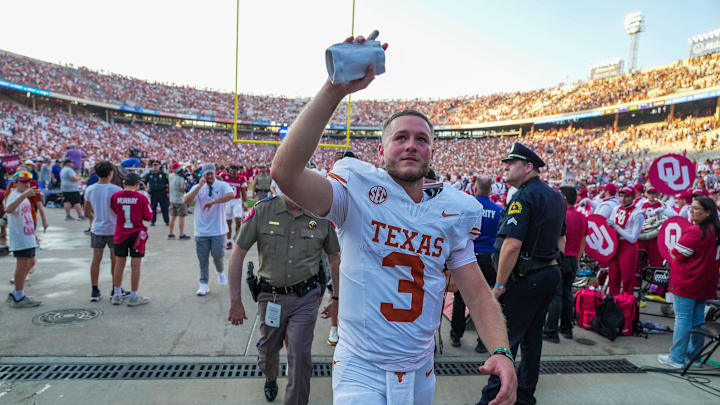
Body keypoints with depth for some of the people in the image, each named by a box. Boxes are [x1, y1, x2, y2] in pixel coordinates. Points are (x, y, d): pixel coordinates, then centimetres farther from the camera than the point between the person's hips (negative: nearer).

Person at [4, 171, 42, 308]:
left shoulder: (24, 197, 17)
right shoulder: (14, 196, -14)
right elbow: (8, 209, -39)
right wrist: (24, 194, -50)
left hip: (28, 237, 10)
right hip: (20, 239, -10)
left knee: (30, 263, 17)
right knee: (22, 265, -7)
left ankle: (15, 294, 28)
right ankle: (19, 298, 1)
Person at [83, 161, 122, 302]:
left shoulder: (90, 190, 0)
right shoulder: (116, 190, -14)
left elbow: (87, 212, 8)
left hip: (97, 229, 4)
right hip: (114, 229, -3)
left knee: (96, 260, 10)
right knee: (115, 260, 8)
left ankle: (94, 291, 14)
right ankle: (116, 290, 17)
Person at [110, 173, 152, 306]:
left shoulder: (115, 196, -5)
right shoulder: (141, 198, -11)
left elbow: (114, 210, 10)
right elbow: (148, 217, -6)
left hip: (120, 234, 3)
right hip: (136, 234, -3)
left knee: (119, 264, 13)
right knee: (135, 265, 3)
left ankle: (117, 295, 22)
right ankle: (134, 297, 10)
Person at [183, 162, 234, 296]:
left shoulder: (222, 185, -1)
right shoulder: (197, 187, 7)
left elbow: (231, 195, -23)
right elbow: (186, 201, -9)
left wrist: (212, 201, -28)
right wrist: (200, 186, -16)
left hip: (218, 230, -2)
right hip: (201, 231, 2)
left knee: (217, 254, -3)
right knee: (203, 259, 5)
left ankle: (220, 272, 29)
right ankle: (204, 284, 15)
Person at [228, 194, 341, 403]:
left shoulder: (322, 215, -6)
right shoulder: (262, 210, -9)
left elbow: (334, 257, 7)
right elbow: (238, 253, -5)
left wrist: (337, 298, 10)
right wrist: (235, 301, -4)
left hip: (305, 297, -1)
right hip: (271, 296, 1)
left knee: (300, 355, -4)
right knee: (268, 351, 20)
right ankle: (270, 379, 54)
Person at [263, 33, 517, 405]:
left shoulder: (451, 211, -1)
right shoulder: (358, 192, -13)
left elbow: (476, 291, 0)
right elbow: (285, 173, -30)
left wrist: (500, 351, -17)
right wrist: (335, 90, -36)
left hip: (420, 373, 5)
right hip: (360, 370, -4)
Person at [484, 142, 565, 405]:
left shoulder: (524, 197, -18)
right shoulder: (556, 197, 13)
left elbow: (512, 245, -25)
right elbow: (561, 240, 21)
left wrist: (499, 285, -19)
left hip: (525, 278, -9)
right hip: (550, 274, 9)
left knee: (506, 339, -2)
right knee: (532, 336, 17)